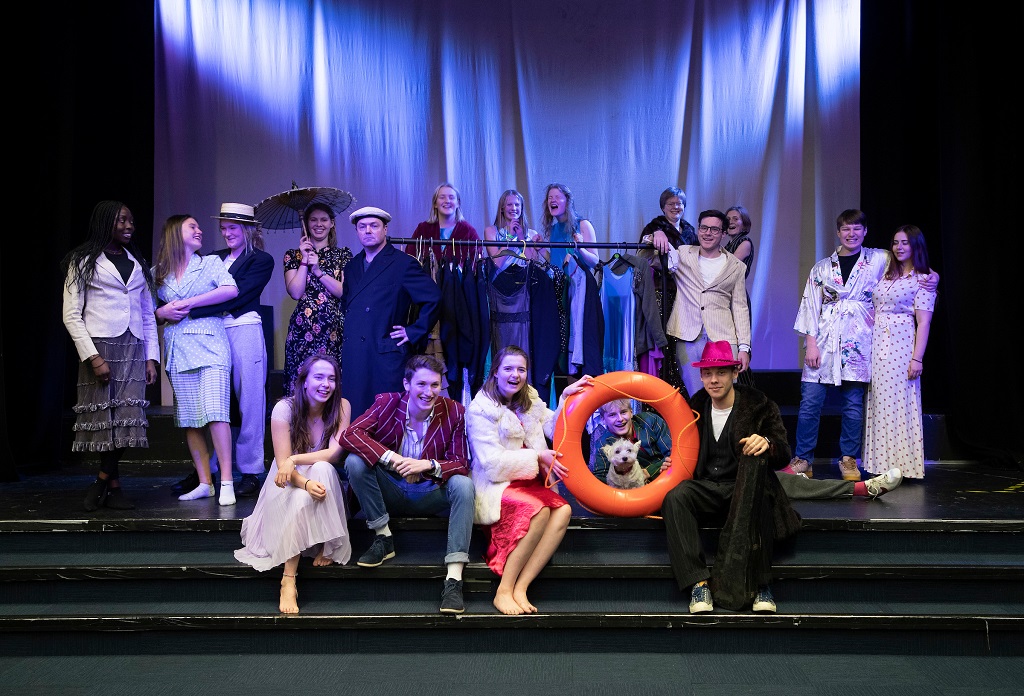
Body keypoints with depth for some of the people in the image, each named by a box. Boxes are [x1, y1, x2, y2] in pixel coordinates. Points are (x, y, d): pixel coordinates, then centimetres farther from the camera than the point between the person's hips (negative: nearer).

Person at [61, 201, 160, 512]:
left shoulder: (138, 264, 18)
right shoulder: (83, 261, 4)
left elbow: (148, 316, 17)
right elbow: (71, 315, -3)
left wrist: (152, 357, 8)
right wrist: (93, 357, -13)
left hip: (133, 351, 4)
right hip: (100, 348, -4)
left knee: (126, 419, -3)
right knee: (106, 419, -4)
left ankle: (103, 482, 10)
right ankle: (113, 486, 8)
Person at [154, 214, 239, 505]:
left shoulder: (211, 262, 8)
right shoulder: (157, 273, 15)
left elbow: (231, 290, -8)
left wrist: (189, 303, -8)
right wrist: (163, 312, -4)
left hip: (209, 345, -3)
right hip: (177, 349, 3)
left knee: (214, 411, -15)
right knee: (188, 418, 1)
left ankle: (226, 482, -14)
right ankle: (204, 483, 7)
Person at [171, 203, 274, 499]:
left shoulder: (261, 260, 1)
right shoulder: (215, 259, 17)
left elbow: (235, 295, -12)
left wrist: (190, 309, -18)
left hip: (245, 333, -5)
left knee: (249, 404, 0)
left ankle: (251, 474, 6)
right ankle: (205, 469, 12)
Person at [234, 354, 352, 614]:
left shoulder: (341, 406, -8)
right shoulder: (284, 408, -14)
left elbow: (334, 453, -17)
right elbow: (283, 463, -19)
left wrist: (295, 460, -29)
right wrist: (306, 483, -40)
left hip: (325, 478, 1)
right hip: (289, 482, -1)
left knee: (322, 469, -35)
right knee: (301, 499, -36)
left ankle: (326, 548, -26)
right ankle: (288, 580, -40)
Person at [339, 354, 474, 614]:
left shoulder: (454, 412, -9)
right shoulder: (387, 403, -9)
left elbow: (461, 465, -10)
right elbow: (348, 435, -21)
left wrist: (428, 465, -31)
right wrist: (392, 459, -34)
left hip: (431, 493, 0)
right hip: (391, 491, 0)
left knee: (463, 484, -30)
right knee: (354, 461, -23)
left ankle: (454, 579, -35)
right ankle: (383, 539, -10)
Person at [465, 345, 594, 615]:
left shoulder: (529, 400, 18)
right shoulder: (480, 409, -4)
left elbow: (555, 429, 8)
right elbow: (492, 463, -12)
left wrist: (566, 398, -3)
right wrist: (537, 457, -14)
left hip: (529, 482, 6)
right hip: (496, 486, -6)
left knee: (563, 510, -26)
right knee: (538, 510, -35)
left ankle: (520, 588, -29)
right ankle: (504, 590, -28)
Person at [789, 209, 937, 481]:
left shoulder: (880, 260, 9)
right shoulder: (822, 267, 10)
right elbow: (810, 306, 6)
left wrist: (932, 277, 0)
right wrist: (810, 343, -3)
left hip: (858, 342, 0)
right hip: (824, 340, 0)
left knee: (854, 405, 1)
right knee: (810, 403, -4)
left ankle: (849, 460, 14)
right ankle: (802, 460, 5)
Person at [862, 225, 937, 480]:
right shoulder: (886, 275, 16)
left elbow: (923, 322, -8)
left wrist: (917, 358, -14)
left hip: (901, 346, -6)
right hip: (877, 346, 6)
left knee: (900, 402, -5)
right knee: (879, 402, 5)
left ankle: (903, 465, 2)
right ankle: (882, 463, 11)